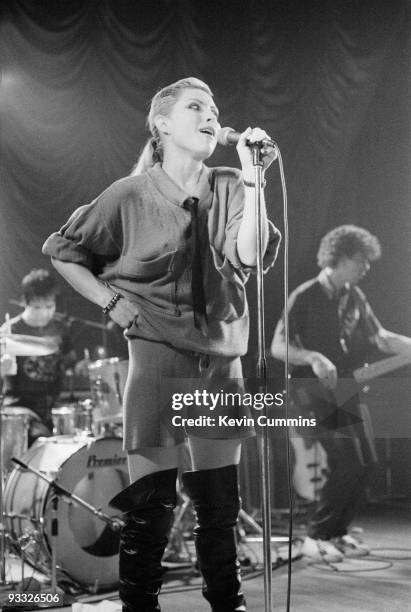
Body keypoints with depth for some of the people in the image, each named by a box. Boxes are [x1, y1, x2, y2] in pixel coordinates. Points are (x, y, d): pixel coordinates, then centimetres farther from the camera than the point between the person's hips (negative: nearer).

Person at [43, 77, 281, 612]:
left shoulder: (229, 188, 4)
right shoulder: (131, 195, -4)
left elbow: (249, 256, -12)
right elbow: (63, 252, 6)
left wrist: (252, 177, -16)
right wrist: (113, 302, -4)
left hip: (221, 362, 3)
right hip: (157, 356, -3)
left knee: (220, 501, 11)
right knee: (151, 502, -1)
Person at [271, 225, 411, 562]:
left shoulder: (354, 297, 9)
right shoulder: (305, 296, -13)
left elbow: (381, 337, 16)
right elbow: (278, 347, -16)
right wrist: (313, 358, -31)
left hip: (346, 388, 8)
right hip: (314, 389, -8)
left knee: (366, 460, 6)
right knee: (349, 461, -15)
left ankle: (337, 531, 18)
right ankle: (317, 536, -3)